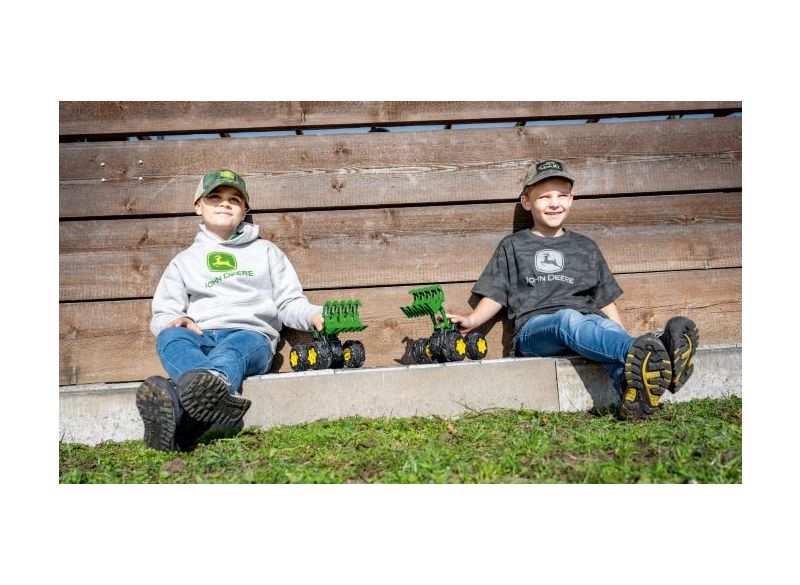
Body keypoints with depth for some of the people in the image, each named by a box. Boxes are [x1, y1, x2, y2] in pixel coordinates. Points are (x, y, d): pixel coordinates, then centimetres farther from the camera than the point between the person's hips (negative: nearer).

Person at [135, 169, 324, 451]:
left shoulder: (265, 251, 27)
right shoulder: (184, 260, 29)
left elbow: (289, 303, 19)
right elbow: (162, 313, 20)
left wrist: (314, 315, -5)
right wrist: (175, 320, -6)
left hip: (251, 335, -1)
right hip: (200, 338, 2)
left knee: (235, 346, -38)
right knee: (169, 337, -33)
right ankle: (223, 396, -64)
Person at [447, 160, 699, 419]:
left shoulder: (586, 247, 26)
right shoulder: (513, 246, 20)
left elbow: (606, 300, 22)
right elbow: (495, 295, 15)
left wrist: (624, 338, 7)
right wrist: (471, 320, -5)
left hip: (587, 319, 3)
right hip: (535, 326, -3)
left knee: (608, 326, -33)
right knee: (568, 319, -37)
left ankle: (633, 386, -63)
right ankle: (644, 351, -63)